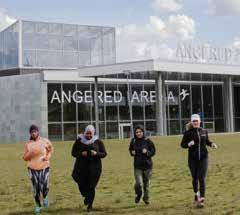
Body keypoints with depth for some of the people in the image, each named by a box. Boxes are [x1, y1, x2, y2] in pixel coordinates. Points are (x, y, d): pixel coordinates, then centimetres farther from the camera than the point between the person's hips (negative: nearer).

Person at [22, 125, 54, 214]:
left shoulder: (45, 141, -2)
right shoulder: (28, 144, -2)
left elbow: (51, 150, 15)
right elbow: (24, 157, 1)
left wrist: (48, 157, -4)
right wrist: (31, 153, -17)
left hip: (44, 167, -1)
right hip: (33, 168, 1)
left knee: (44, 186, -10)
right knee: (36, 188, 3)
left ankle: (45, 197, 25)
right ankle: (38, 205, 22)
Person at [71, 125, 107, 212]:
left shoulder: (98, 141, 2)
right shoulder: (79, 141, 3)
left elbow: (104, 153, 4)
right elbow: (73, 153, 4)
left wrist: (96, 153, -16)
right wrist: (81, 154, -15)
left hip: (94, 168, -1)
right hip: (81, 167, 1)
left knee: (91, 187, -1)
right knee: (81, 185, -1)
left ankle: (90, 204, 19)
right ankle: (86, 197, 34)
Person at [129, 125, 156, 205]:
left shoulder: (147, 141, -8)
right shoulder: (133, 141, -1)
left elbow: (153, 151, 0)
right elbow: (130, 149, 18)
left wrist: (147, 152, -18)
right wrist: (132, 152, -3)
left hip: (147, 165, -1)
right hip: (137, 166, 1)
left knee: (146, 183, 10)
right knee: (138, 183, -12)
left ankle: (146, 198, 34)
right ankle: (138, 194, 21)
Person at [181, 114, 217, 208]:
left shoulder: (204, 131, 5)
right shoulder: (188, 133, -4)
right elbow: (182, 144, -1)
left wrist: (212, 144, 0)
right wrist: (188, 144, -21)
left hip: (203, 158, 1)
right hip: (192, 159, -1)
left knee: (202, 178, -7)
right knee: (195, 178, 11)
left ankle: (202, 199, -6)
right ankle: (196, 194, 37)